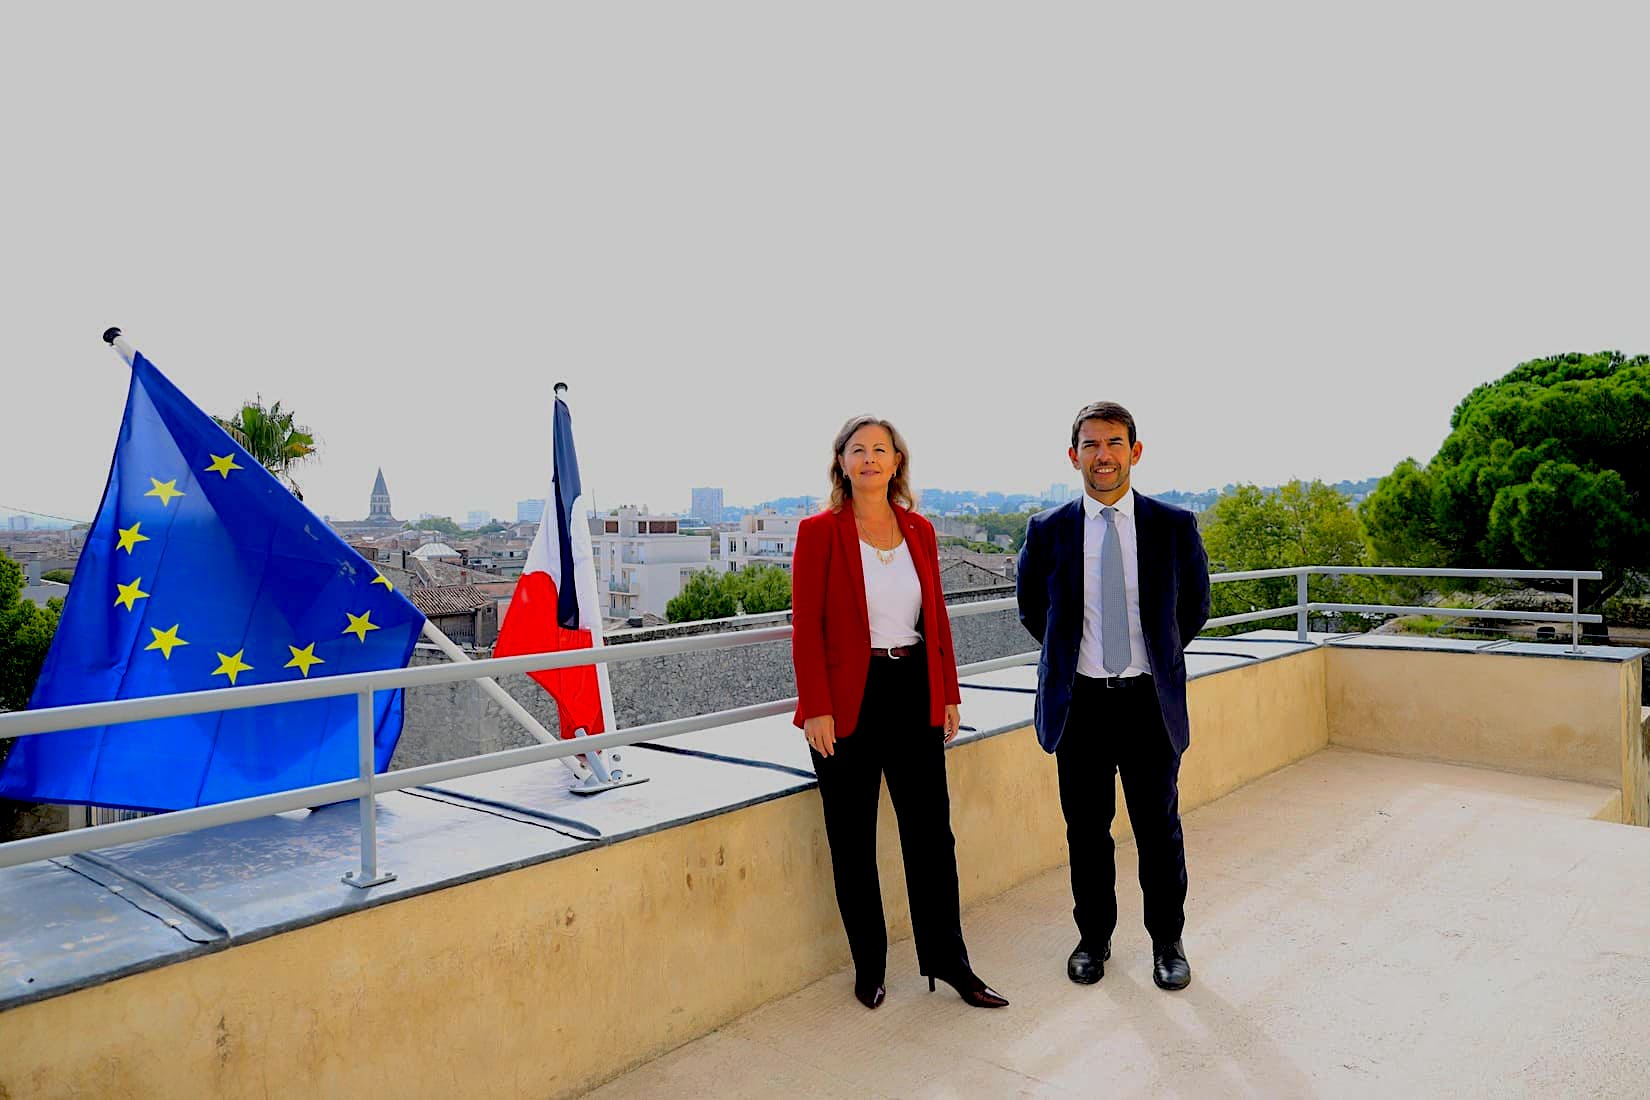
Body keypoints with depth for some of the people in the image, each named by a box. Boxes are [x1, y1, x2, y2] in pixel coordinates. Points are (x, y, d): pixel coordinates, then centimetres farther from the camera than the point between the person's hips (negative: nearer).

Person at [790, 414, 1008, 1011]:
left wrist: (948, 692, 8)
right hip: (850, 698, -3)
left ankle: (948, 959, 25)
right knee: (853, 841, 9)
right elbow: (806, 626, -8)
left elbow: (937, 617, 11)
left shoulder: (919, 531, 8)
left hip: (914, 692, 4)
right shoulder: (819, 531, -5)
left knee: (932, 831, 9)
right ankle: (869, 968, 25)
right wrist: (815, 708, -13)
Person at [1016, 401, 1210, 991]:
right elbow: (1032, 609, 13)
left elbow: (1195, 607, 12)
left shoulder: (1175, 526, -2)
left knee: (1160, 831, 11)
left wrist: (1157, 654, 12)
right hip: (1080, 701, 0)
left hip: (1150, 699, 0)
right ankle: (1093, 938, 30)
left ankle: (1167, 943, 30)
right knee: (1087, 831, 11)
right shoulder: (1047, 531, -2)